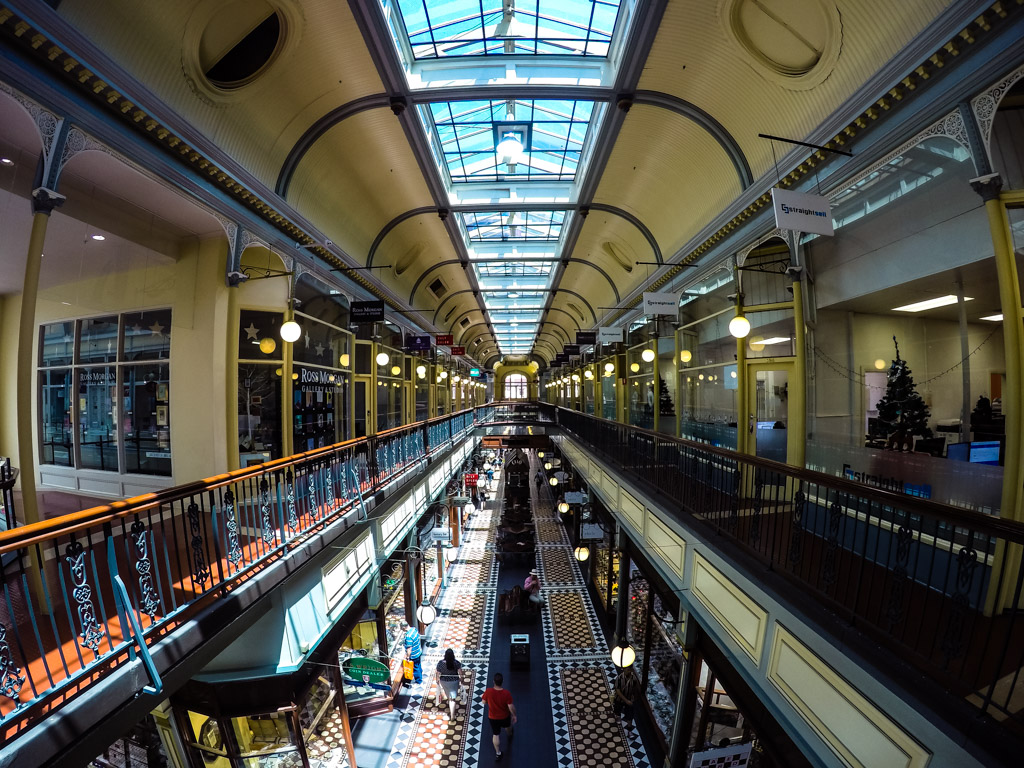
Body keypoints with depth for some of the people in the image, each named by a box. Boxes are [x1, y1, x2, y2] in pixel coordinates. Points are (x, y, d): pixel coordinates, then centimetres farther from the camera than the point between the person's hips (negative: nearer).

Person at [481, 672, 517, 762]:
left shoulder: (488, 691, -32)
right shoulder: (507, 693, -34)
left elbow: (484, 702, -13)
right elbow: (511, 707, -24)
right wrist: (514, 715, -4)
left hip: (493, 717, -1)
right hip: (505, 716, 1)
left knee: (495, 734, 22)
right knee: (507, 726, 33)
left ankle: (498, 753, 31)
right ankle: (510, 736, 62)